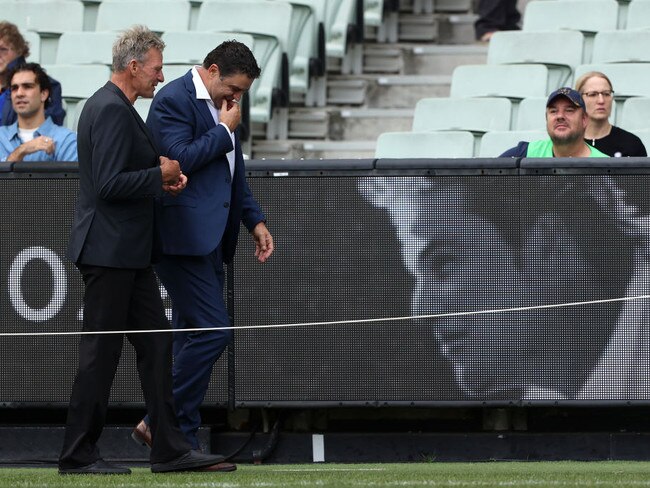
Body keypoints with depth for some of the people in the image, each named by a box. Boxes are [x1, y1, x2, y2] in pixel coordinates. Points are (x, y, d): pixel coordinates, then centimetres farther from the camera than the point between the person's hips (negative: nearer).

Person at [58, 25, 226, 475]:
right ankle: (78, 455, 2)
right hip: (110, 249, -11)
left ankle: (170, 450, 10)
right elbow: (109, 184, -24)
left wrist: (162, 176, 10)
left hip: (127, 252, 11)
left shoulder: (113, 106, 16)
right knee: (102, 351, -4)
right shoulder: (112, 110, -17)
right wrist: (160, 176, -12)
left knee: (156, 344, 9)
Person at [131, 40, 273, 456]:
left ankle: (180, 438, 12)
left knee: (194, 337, 9)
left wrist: (255, 219, 21)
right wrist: (225, 131, -11)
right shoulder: (174, 100, -10)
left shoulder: (220, 105, 18)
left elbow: (234, 172, 28)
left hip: (210, 238, 10)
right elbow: (180, 159, -21)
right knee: (212, 330, -15)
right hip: (184, 235, -10)